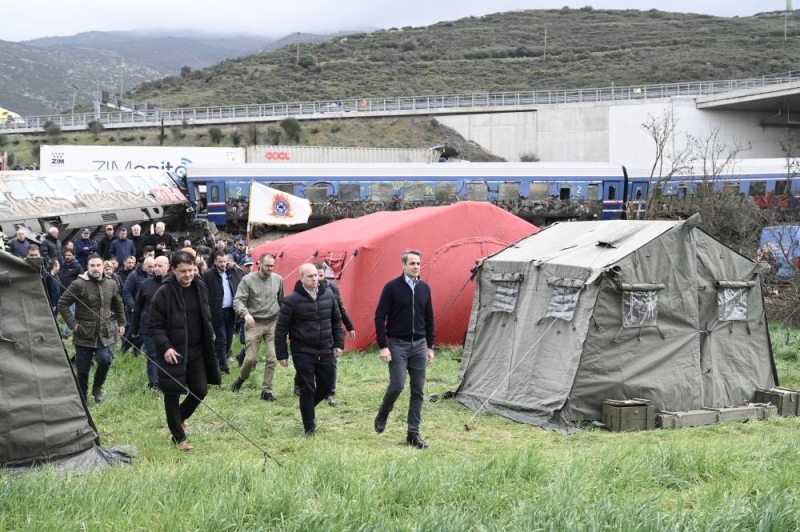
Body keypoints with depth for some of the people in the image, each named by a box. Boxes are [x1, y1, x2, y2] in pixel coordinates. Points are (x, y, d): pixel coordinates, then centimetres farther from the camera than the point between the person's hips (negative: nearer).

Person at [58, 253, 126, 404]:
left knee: (105, 359, -19)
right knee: (83, 369, 4)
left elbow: (118, 304, 23)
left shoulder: (110, 284, 5)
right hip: (84, 334, -3)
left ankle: (97, 387, 7)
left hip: (104, 334, 3)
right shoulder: (79, 284, -11)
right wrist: (73, 324, -11)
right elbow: (62, 304, -8)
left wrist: (121, 323, 21)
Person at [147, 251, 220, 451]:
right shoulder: (164, 293, -15)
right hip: (173, 353, -5)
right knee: (173, 395, 3)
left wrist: (209, 335, 12)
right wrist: (165, 347, -23)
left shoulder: (200, 287, 3)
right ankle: (178, 437, 18)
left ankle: (179, 418, 36)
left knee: (200, 390, 8)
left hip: (196, 351, 5)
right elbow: (154, 326, -13)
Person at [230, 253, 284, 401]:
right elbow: (238, 300, -15)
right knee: (251, 358, -2)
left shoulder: (278, 279, 2)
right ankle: (241, 378, 29)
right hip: (254, 324, -3)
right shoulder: (248, 280, -10)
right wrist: (245, 313, -33)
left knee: (271, 358, -3)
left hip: (273, 323, 3)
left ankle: (266, 390, 6)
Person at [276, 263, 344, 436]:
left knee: (326, 386, 10)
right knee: (307, 390, 0)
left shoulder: (328, 295, 3)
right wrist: (282, 355, -7)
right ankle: (309, 429, 10)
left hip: (326, 351, 4)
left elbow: (337, 321, 14)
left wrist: (339, 344, 9)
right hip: (303, 353, -4)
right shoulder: (292, 300, -11)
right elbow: (281, 328, -7)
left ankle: (308, 408, 39)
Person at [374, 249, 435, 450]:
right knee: (397, 384, -13)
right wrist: (383, 346, -13)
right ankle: (382, 416, 15)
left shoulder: (424, 288, 8)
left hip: (419, 345, 5)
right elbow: (380, 317, -7)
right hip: (397, 344, -5)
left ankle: (413, 433, 10)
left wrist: (430, 346, 11)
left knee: (418, 390, 3)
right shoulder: (392, 287, -7)